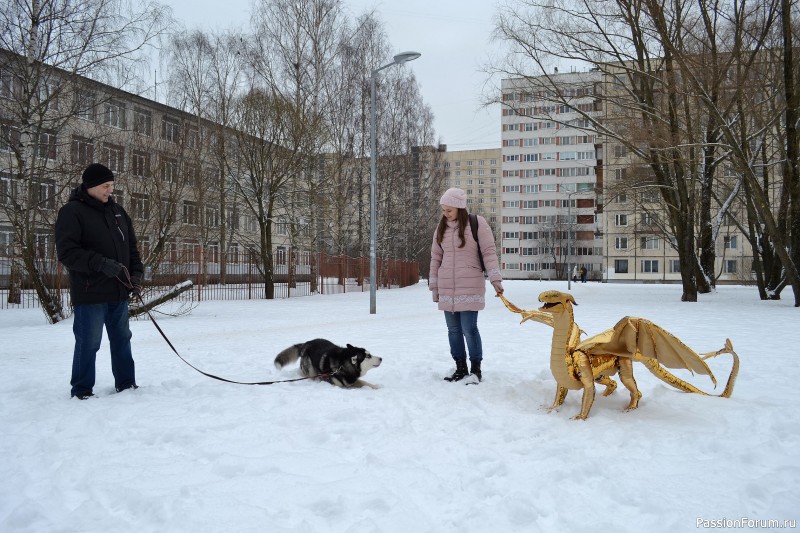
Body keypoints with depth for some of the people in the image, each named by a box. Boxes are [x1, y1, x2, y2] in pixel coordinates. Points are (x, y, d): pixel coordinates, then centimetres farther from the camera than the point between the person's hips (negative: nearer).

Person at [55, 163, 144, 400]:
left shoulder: (117, 211, 13)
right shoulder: (72, 211, -8)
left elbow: (131, 246, 18)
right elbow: (66, 251, -16)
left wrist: (136, 273, 5)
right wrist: (101, 263, -24)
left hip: (119, 291, 7)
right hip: (90, 292, -7)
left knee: (122, 339, 13)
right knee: (89, 342, -1)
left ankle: (126, 384, 24)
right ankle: (81, 389, 13)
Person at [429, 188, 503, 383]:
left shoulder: (477, 223, -4)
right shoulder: (441, 228, 11)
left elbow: (489, 252, -5)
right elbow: (436, 258, 14)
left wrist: (495, 279, -11)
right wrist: (434, 285, 13)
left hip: (469, 287, -5)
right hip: (447, 288, 5)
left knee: (469, 328, -7)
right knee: (453, 329, 8)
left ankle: (476, 368, 9)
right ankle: (460, 368, 19)